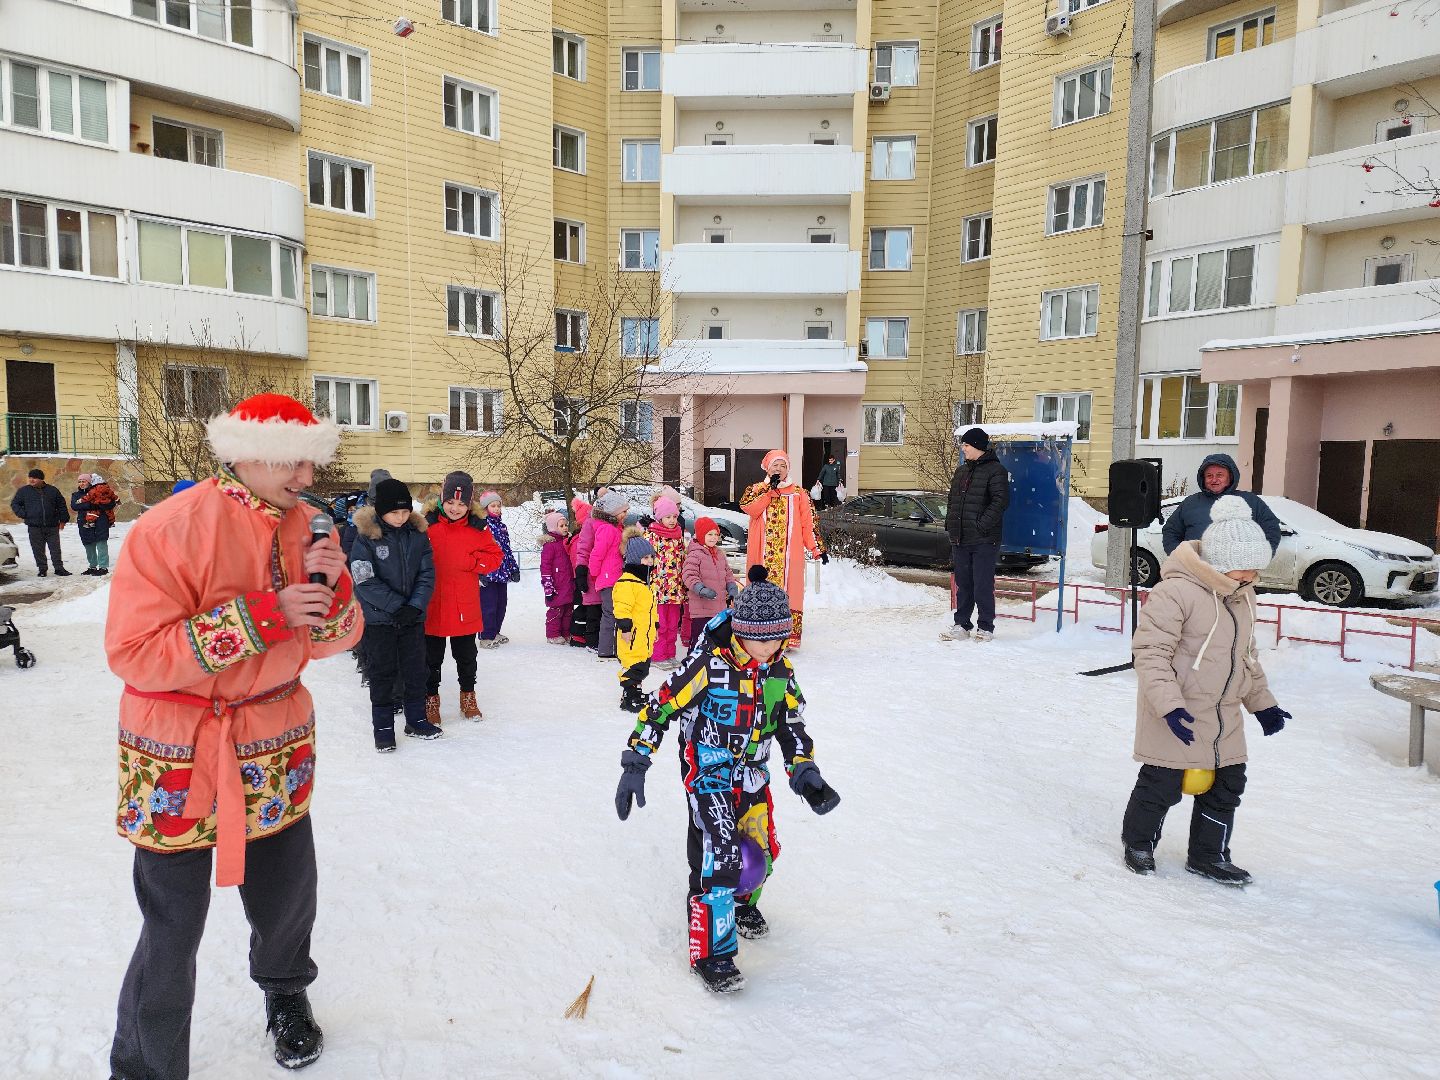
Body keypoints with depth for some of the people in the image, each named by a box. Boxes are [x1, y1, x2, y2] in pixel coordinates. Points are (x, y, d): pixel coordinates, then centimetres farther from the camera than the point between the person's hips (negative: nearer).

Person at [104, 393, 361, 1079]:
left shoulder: (302, 527, 1)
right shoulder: (168, 530, -16)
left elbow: (331, 640, 3)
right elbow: (134, 654, -22)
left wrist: (330, 589, -18)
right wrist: (261, 615, -27)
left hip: (277, 754, 5)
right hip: (178, 763, -4)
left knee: (287, 900, 16)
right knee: (173, 927, 5)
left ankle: (285, 993, 48)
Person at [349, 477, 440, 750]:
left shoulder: (417, 534, -1)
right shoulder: (365, 537, -11)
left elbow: (427, 574, 0)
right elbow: (365, 581, -14)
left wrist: (415, 606, -14)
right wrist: (397, 606, -17)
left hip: (413, 617, 3)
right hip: (379, 618, -3)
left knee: (416, 670, 12)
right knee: (382, 673, 6)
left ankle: (416, 720, 26)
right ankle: (383, 728, 17)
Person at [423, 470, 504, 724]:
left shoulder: (478, 528, -3)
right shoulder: (426, 525, -7)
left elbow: (496, 556, 2)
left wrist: (471, 561, -14)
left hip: (465, 608, 1)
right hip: (432, 606, -1)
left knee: (466, 656, 17)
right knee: (432, 658, 12)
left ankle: (468, 697, 34)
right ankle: (431, 700, 28)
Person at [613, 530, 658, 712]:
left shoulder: (645, 581, 17)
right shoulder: (627, 582, -17)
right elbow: (622, 608, -20)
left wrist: (653, 627, 27)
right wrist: (625, 628, -21)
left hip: (645, 636, 10)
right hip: (632, 636, -10)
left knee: (643, 666, 16)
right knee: (633, 666, -5)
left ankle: (636, 691, 28)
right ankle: (628, 698, 3)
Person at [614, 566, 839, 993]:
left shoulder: (780, 669, -5)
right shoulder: (709, 663, -24)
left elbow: (792, 724, 8)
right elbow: (660, 705, -18)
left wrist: (805, 773, -2)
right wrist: (636, 763, -19)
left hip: (752, 775, 6)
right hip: (708, 775, -6)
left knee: (762, 851, 17)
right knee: (718, 859, -14)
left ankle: (743, 903, 50)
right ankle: (711, 953, 5)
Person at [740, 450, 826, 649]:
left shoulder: (799, 493, 10)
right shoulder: (756, 490, 11)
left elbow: (808, 524, 8)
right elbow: (747, 506, -11)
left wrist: (817, 549, 1)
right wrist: (770, 489, -11)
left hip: (789, 555, 0)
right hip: (763, 556, 0)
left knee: (789, 592, -4)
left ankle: (790, 638, -1)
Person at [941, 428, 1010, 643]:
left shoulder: (995, 470, -7)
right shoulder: (961, 471, 17)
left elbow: (1001, 501, -15)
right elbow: (952, 501, 23)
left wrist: (982, 524, -19)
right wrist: (950, 523, 12)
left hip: (984, 540, -7)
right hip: (960, 539, 7)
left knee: (983, 585, -3)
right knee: (963, 585, 12)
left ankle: (986, 627, 8)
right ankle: (961, 625, 19)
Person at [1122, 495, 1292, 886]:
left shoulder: (1243, 595, 8)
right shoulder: (1175, 591, -21)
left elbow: (1246, 655, 21)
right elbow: (1150, 651, -23)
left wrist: (1262, 702, 21)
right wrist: (1170, 704, -28)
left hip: (1224, 715, 8)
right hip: (1177, 715, -8)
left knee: (1228, 783, 14)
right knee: (1163, 783, 2)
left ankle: (1208, 854, 31)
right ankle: (1138, 843, 25)